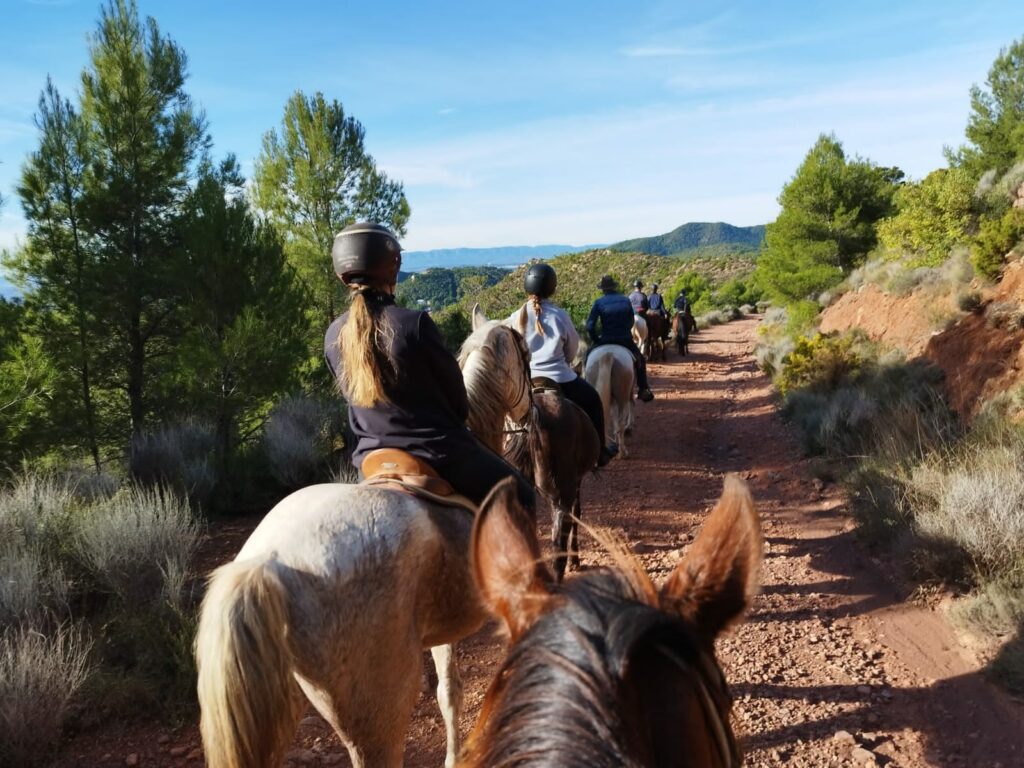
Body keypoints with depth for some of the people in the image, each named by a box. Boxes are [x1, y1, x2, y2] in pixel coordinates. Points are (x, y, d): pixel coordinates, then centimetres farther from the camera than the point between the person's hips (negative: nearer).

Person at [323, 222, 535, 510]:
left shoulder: (333, 336, -1)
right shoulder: (415, 323, -18)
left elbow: (357, 399, 10)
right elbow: (456, 395, -6)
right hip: (439, 453, -5)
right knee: (520, 497, 16)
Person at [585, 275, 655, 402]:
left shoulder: (599, 302, -6)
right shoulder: (626, 301, 4)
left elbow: (590, 326, -10)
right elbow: (631, 322, 11)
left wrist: (595, 340, 4)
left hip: (606, 341, -2)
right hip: (626, 341, 2)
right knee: (640, 359, 25)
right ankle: (644, 390, 20)